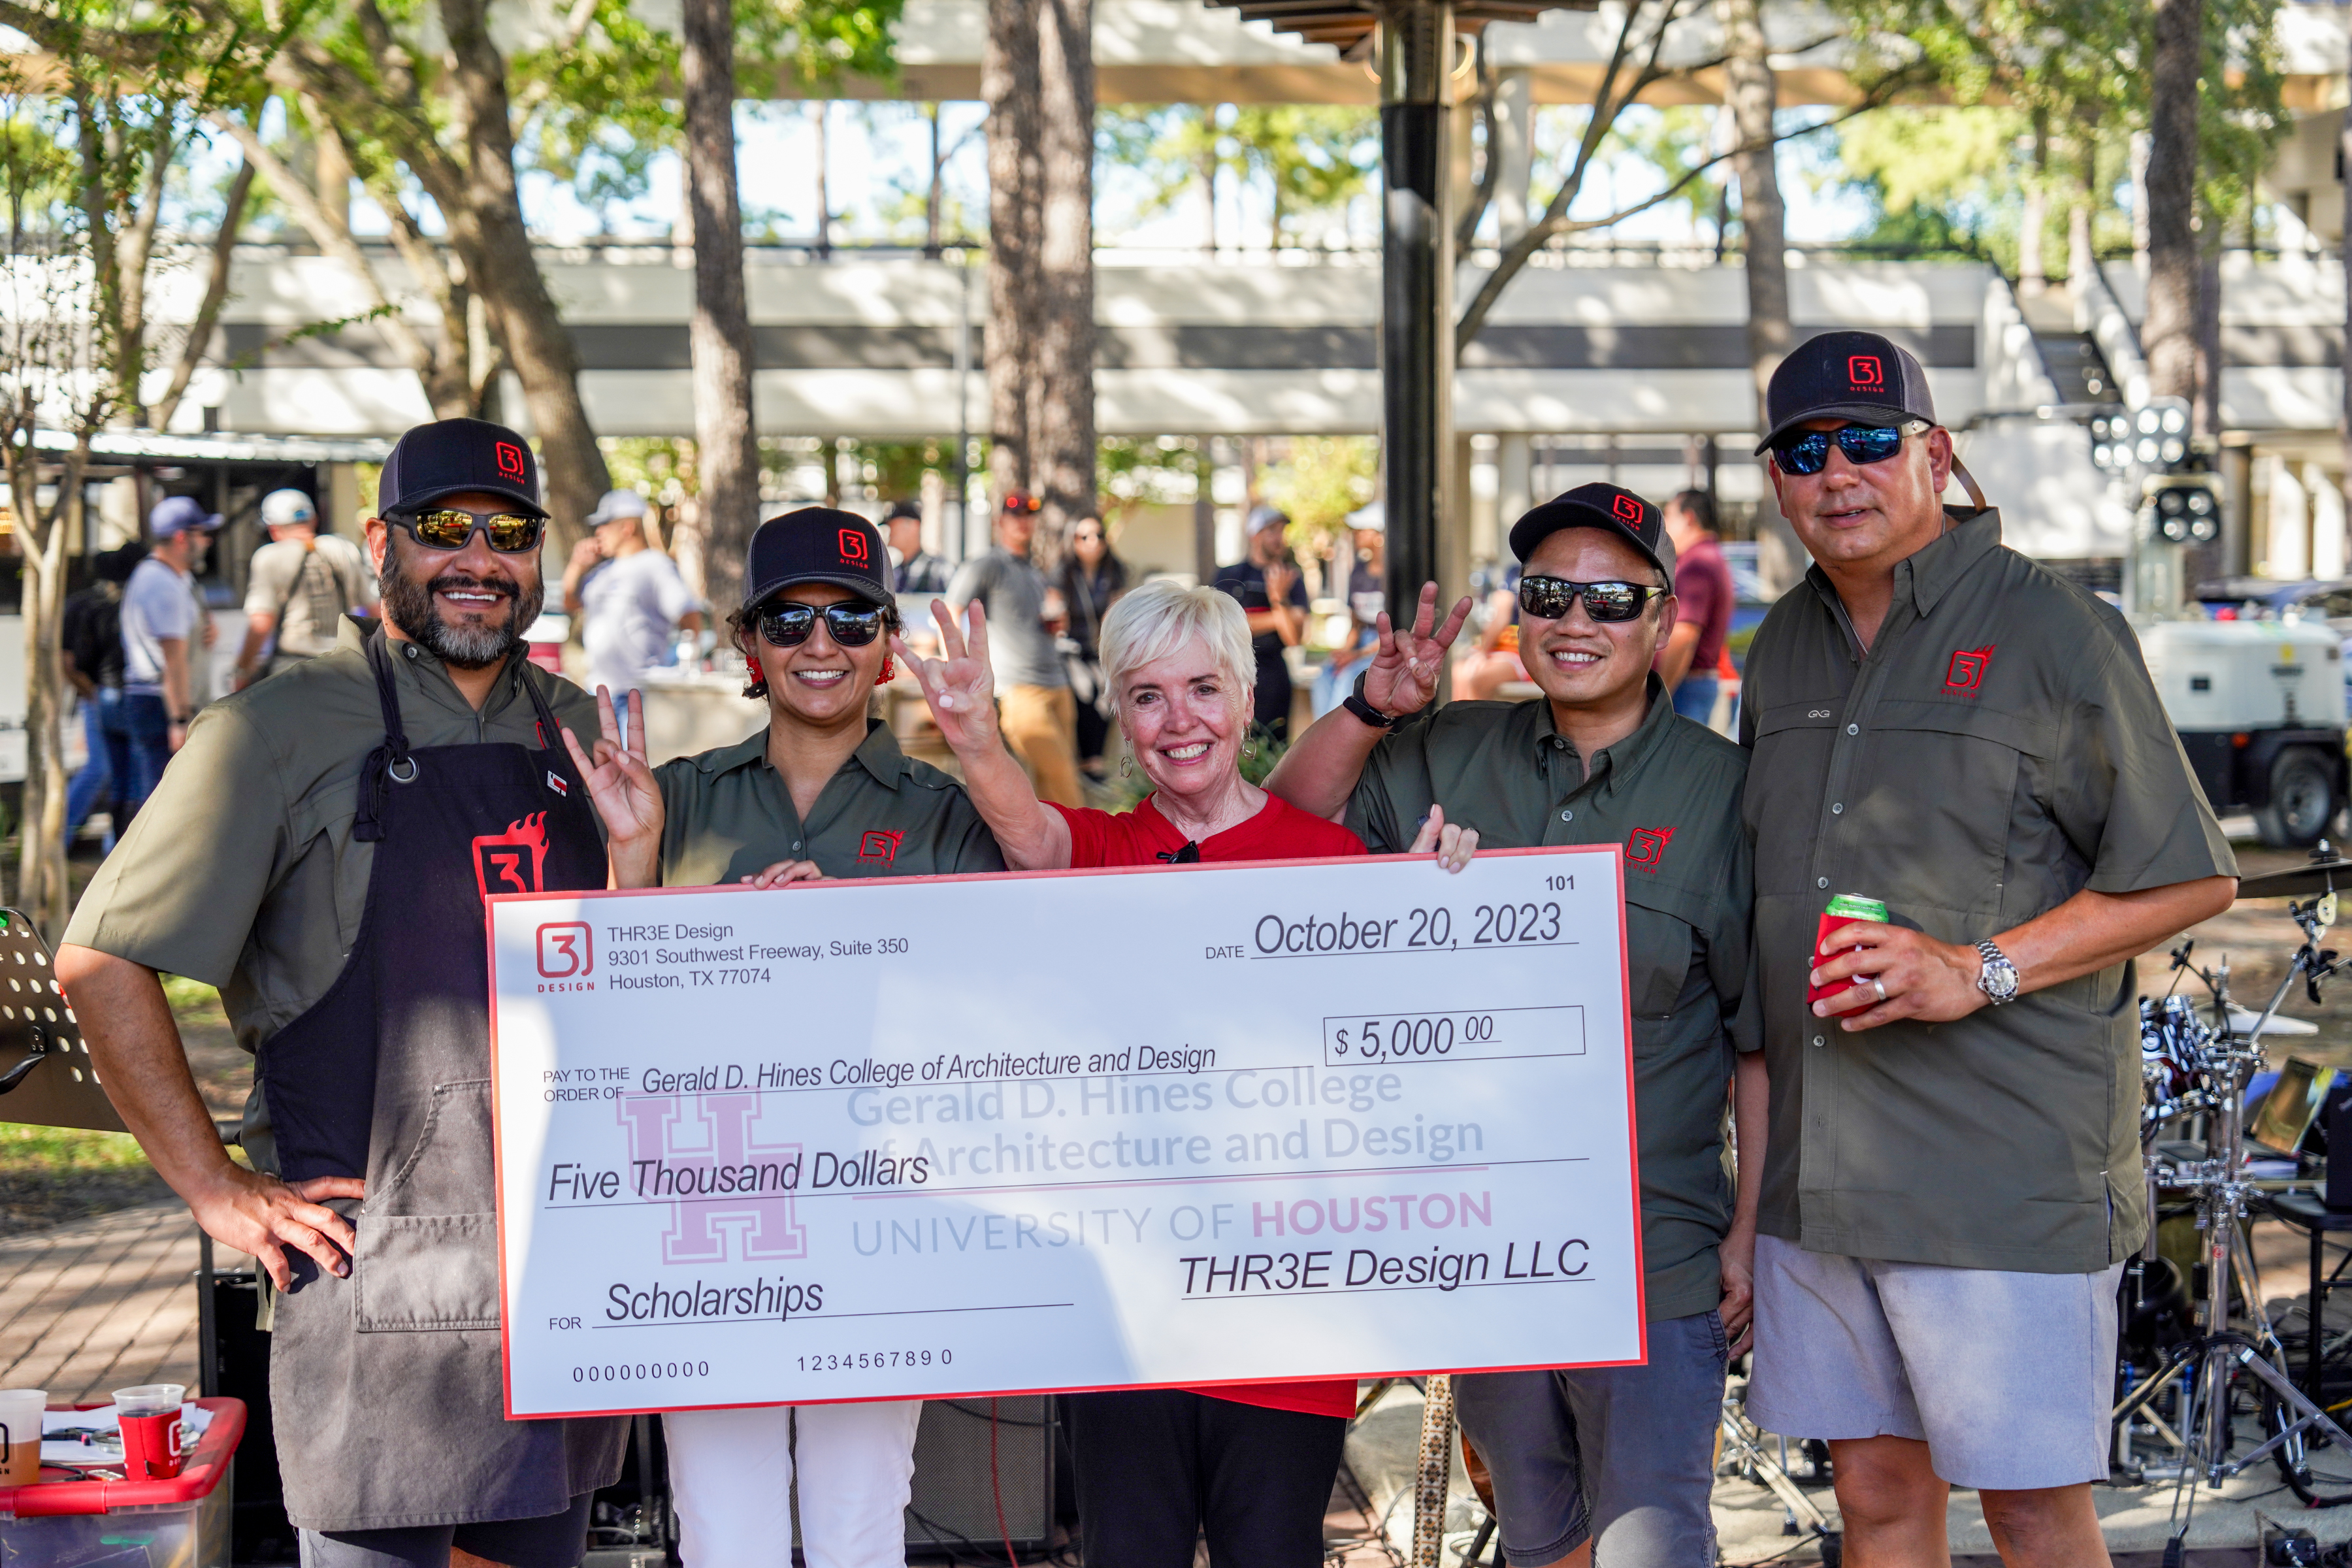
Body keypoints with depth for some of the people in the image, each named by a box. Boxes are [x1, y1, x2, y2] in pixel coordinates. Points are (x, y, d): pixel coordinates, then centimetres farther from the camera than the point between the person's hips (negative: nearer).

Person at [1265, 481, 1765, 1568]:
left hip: (1654, 1259, -4)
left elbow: (1763, 1040, -2)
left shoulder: (1723, 792, -5)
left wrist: (1749, 1232, -3)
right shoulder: (1446, 759, 5)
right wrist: (1369, 712, -2)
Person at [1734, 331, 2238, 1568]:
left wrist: (1979, 971, -16)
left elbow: (2191, 878, -6)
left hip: (2003, 1172, -6)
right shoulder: (1783, 648, 15)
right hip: (1818, 1172, 6)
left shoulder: (2051, 631, -6)